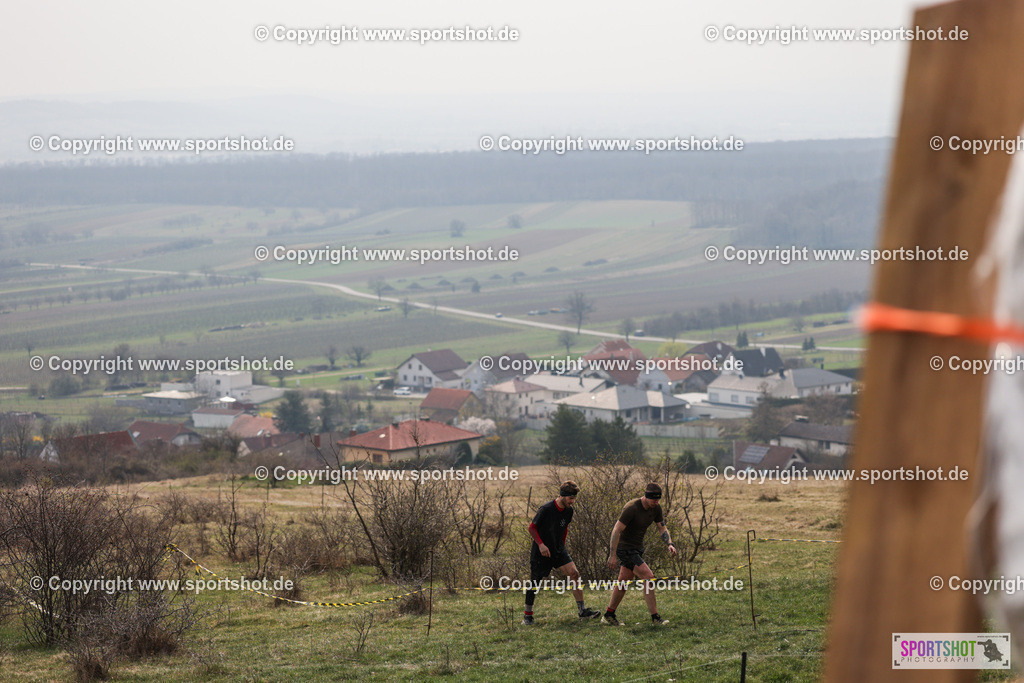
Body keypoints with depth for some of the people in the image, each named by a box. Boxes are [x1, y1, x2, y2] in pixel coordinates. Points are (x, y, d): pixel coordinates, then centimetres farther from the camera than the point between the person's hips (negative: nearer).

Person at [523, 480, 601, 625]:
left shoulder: (568, 510, 0)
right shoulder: (546, 509, -20)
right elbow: (532, 528, -13)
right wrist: (541, 545, -22)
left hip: (558, 549, 5)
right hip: (541, 552, -5)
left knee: (573, 573, -11)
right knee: (534, 582, 2)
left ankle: (582, 610, -8)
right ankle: (528, 615, 19)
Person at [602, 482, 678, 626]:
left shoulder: (656, 508, -1)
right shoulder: (631, 508, -24)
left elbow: (662, 528, 9)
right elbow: (616, 530, -22)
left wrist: (670, 544, -10)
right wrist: (612, 555, -23)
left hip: (637, 548, 9)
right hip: (624, 548, -9)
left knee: (623, 582, 15)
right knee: (648, 578, -15)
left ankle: (608, 616, 26)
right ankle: (655, 618, -11)